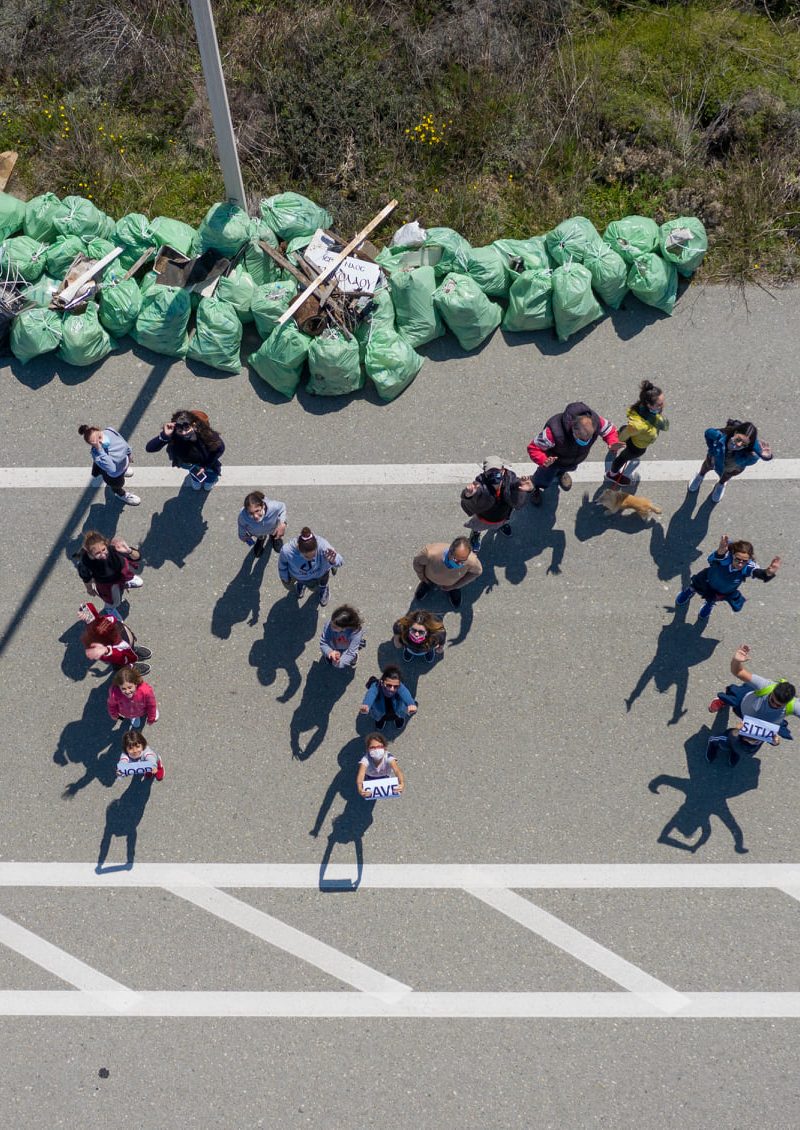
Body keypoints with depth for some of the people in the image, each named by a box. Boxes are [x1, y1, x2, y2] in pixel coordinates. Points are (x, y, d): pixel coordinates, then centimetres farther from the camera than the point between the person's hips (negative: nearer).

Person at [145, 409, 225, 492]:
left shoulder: (204, 433, -43)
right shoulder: (173, 435, -41)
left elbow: (220, 448, -23)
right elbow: (149, 448, -46)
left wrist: (206, 466, -16)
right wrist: (164, 435, -64)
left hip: (207, 461, -1)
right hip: (188, 461, 1)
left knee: (207, 486, 19)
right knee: (196, 486, 21)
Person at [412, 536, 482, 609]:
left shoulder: (471, 561, -44)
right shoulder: (431, 553, -49)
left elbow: (477, 571, -16)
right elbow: (417, 562, -23)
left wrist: (454, 586, -9)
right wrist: (422, 578, -3)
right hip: (430, 579, 0)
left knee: (456, 605, 20)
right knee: (418, 597, 21)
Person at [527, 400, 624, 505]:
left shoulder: (596, 421, -39)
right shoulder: (555, 431, -51)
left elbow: (609, 429, -15)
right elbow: (534, 448, -38)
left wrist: (613, 442, -37)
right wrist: (543, 461, -59)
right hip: (553, 459, -4)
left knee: (569, 467, 38)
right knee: (544, 481, 23)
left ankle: (560, 473, 77)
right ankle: (536, 487, 61)